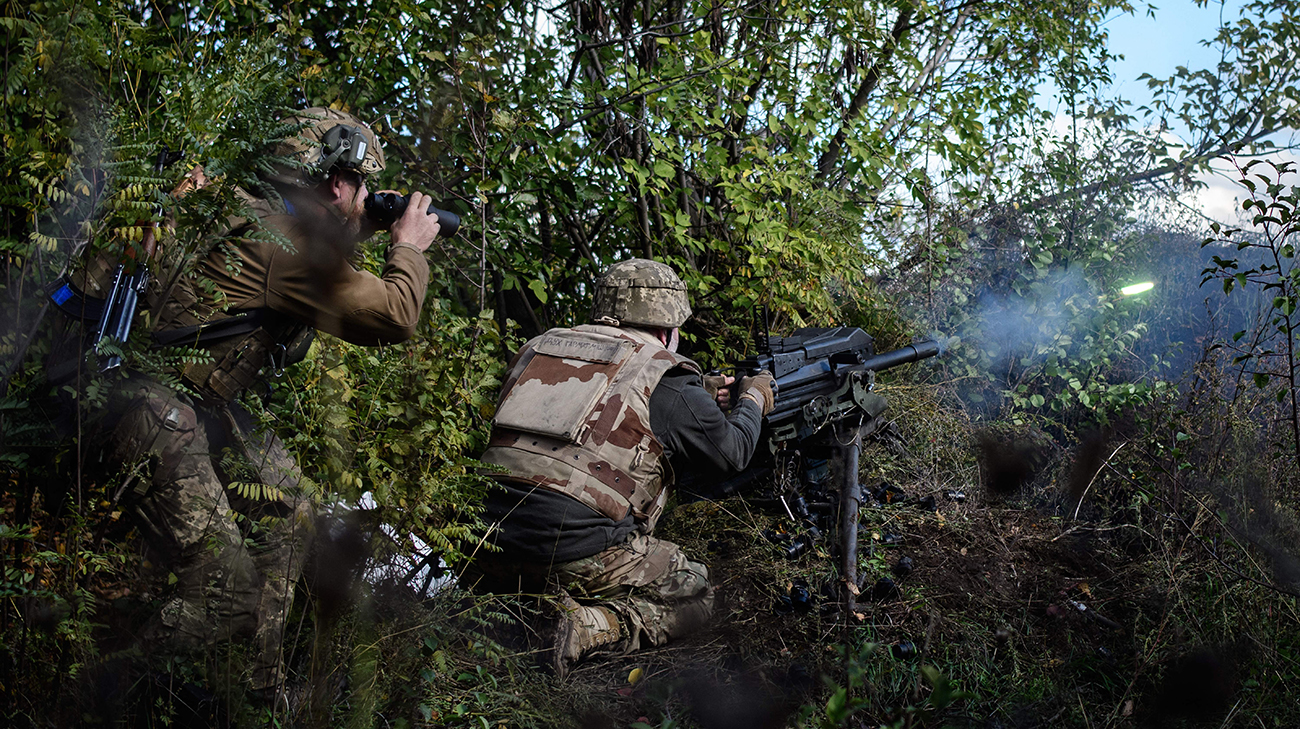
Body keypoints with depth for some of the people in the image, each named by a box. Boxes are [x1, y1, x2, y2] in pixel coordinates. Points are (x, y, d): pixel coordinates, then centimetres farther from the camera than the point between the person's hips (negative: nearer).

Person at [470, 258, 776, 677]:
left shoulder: (541, 348, 18)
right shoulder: (662, 376, 0)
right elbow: (730, 452, 11)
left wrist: (700, 402, 38)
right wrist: (754, 400, 32)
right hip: (577, 554, -6)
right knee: (693, 594, 16)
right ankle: (593, 627, -11)